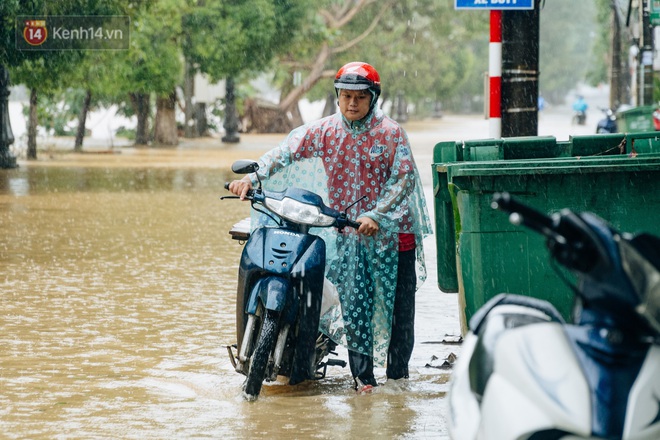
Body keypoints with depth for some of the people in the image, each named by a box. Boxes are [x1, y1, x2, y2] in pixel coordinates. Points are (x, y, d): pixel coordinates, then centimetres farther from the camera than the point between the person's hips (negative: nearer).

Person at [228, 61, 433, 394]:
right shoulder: (323, 131, 2)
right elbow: (286, 152, -9)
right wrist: (251, 177, -24)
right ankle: (362, 376, 1)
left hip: (391, 229, -1)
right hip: (347, 234, 1)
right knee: (354, 306, -5)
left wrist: (376, 216, -22)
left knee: (399, 305, 5)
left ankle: (398, 374, 17)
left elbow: (405, 178, -10)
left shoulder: (391, 133, -4)